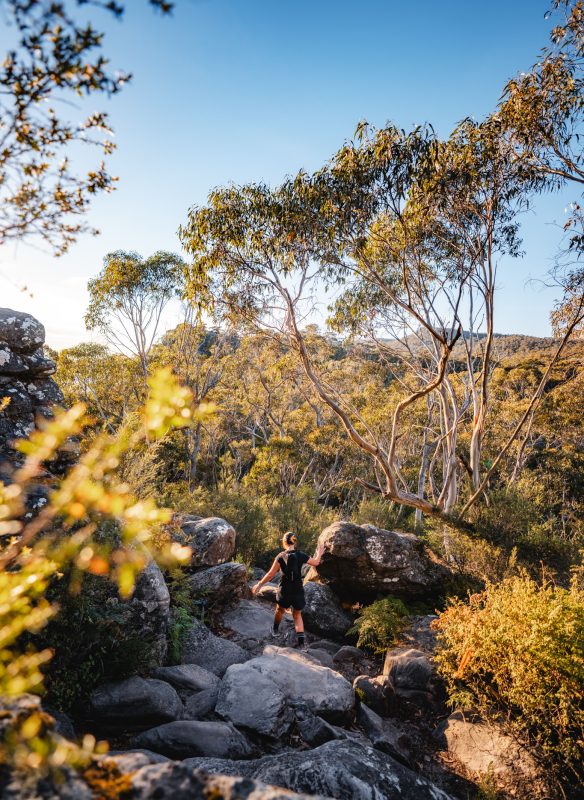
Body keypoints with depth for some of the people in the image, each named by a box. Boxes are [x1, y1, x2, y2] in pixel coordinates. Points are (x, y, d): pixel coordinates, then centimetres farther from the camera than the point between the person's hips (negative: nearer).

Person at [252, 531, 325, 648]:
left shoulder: (280, 557, -12)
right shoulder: (301, 555, -8)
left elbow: (271, 574, -9)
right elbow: (315, 562, 8)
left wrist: (259, 584, 2)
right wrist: (319, 554, 29)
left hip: (285, 591, -1)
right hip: (298, 591, 1)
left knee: (280, 610, 28)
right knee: (297, 615, 21)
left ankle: (275, 630, 53)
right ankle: (301, 642, 8)